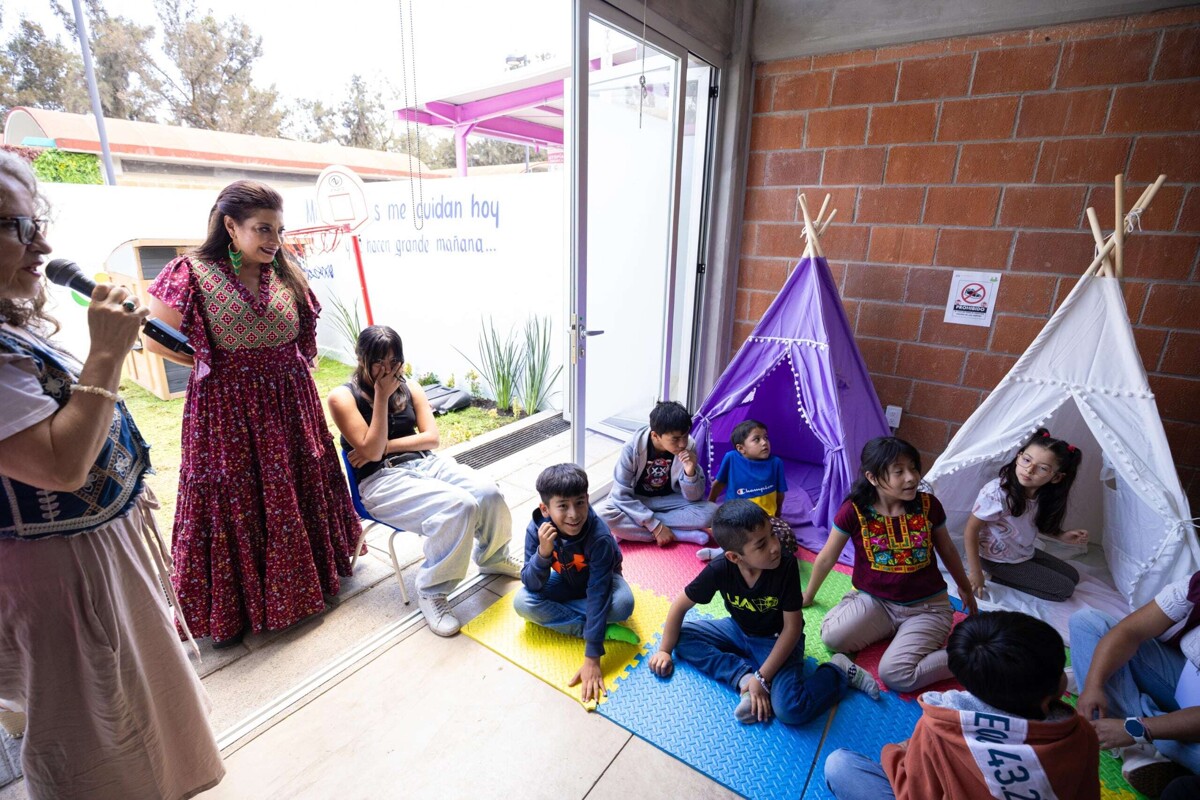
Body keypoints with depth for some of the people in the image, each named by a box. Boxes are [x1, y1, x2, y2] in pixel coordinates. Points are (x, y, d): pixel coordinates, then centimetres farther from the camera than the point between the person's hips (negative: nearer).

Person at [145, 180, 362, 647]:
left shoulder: (286, 275, 3)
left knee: (297, 493, 15)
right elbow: (155, 340, -6)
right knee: (233, 501, 7)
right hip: (226, 410, -4)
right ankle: (230, 609, 26)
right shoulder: (192, 273, -10)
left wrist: (283, 367, 3)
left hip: (289, 405, 4)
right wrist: (214, 363, -1)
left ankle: (304, 580, 36)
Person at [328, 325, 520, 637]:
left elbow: (431, 437, 2)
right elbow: (371, 452, -14)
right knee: (459, 506, -31)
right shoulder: (343, 397, -5)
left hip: (426, 463, 5)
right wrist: (381, 397, -16)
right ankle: (432, 591, -10)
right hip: (382, 481, -5)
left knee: (489, 493, -19)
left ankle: (492, 557, 13)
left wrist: (386, 445, -10)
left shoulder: (411, 388, 9)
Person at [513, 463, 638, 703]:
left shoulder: (600, 537, -38)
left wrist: (592, 660, -42)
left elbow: (598, 596, -39)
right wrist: (543, 552, -46)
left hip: (599, 580, -3)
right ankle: (603, 630, -21)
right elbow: (532, 585, -25)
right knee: (522, 603, -24)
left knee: (623, 604, -35)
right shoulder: (537, 529, -28)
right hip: (565, 581, 4)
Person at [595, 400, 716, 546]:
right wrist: (655, 526, -28)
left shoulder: (688, 446, -19)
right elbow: (622, 494, -22)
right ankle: (683, 535, -26)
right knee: (603, 514, -33)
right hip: (634, 501, -2)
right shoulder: (633, 448, -26)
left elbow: (694, 497, -13)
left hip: (667, 500, 2)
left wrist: (690, 472, -34)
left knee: (710, 512, -26)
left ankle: (628, 531, -22)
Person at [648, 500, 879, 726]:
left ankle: (840, 671, 1)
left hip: (777, 639, -3)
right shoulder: (719, 570, -26)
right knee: (682, 635, -12)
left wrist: (762, 678, -23)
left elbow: (792, 627, -21)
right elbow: (680, 605, -11)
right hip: (739, 631, 4)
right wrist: (665, 650, -8)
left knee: (791, 711, -25)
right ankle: (745, 677, -16)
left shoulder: (787, 566, -31)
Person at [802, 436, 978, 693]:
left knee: (895, 674, -22)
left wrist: (966, 590, 26)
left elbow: (947, 550, 11)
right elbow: (827, 558, -1)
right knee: (832, 636, -24)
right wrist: (809, 595, 12)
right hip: (873, 600, 1)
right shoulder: (854, 511, -15)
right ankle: (901, 632, 1)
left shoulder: (928, 505, -10)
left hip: (927, 606, -1)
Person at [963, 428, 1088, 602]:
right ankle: (998, 577, 1)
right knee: (1064, 589, -4)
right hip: (998, 560, -7)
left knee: (1072, 576, 17)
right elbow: (970, 531, -26)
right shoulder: (997, 492, -33)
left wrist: (1062, 536, -5)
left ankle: (1006, 577, 11)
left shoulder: (1043, 494, -10)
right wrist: (975, 572, -24)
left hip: (1025, 553, 7)